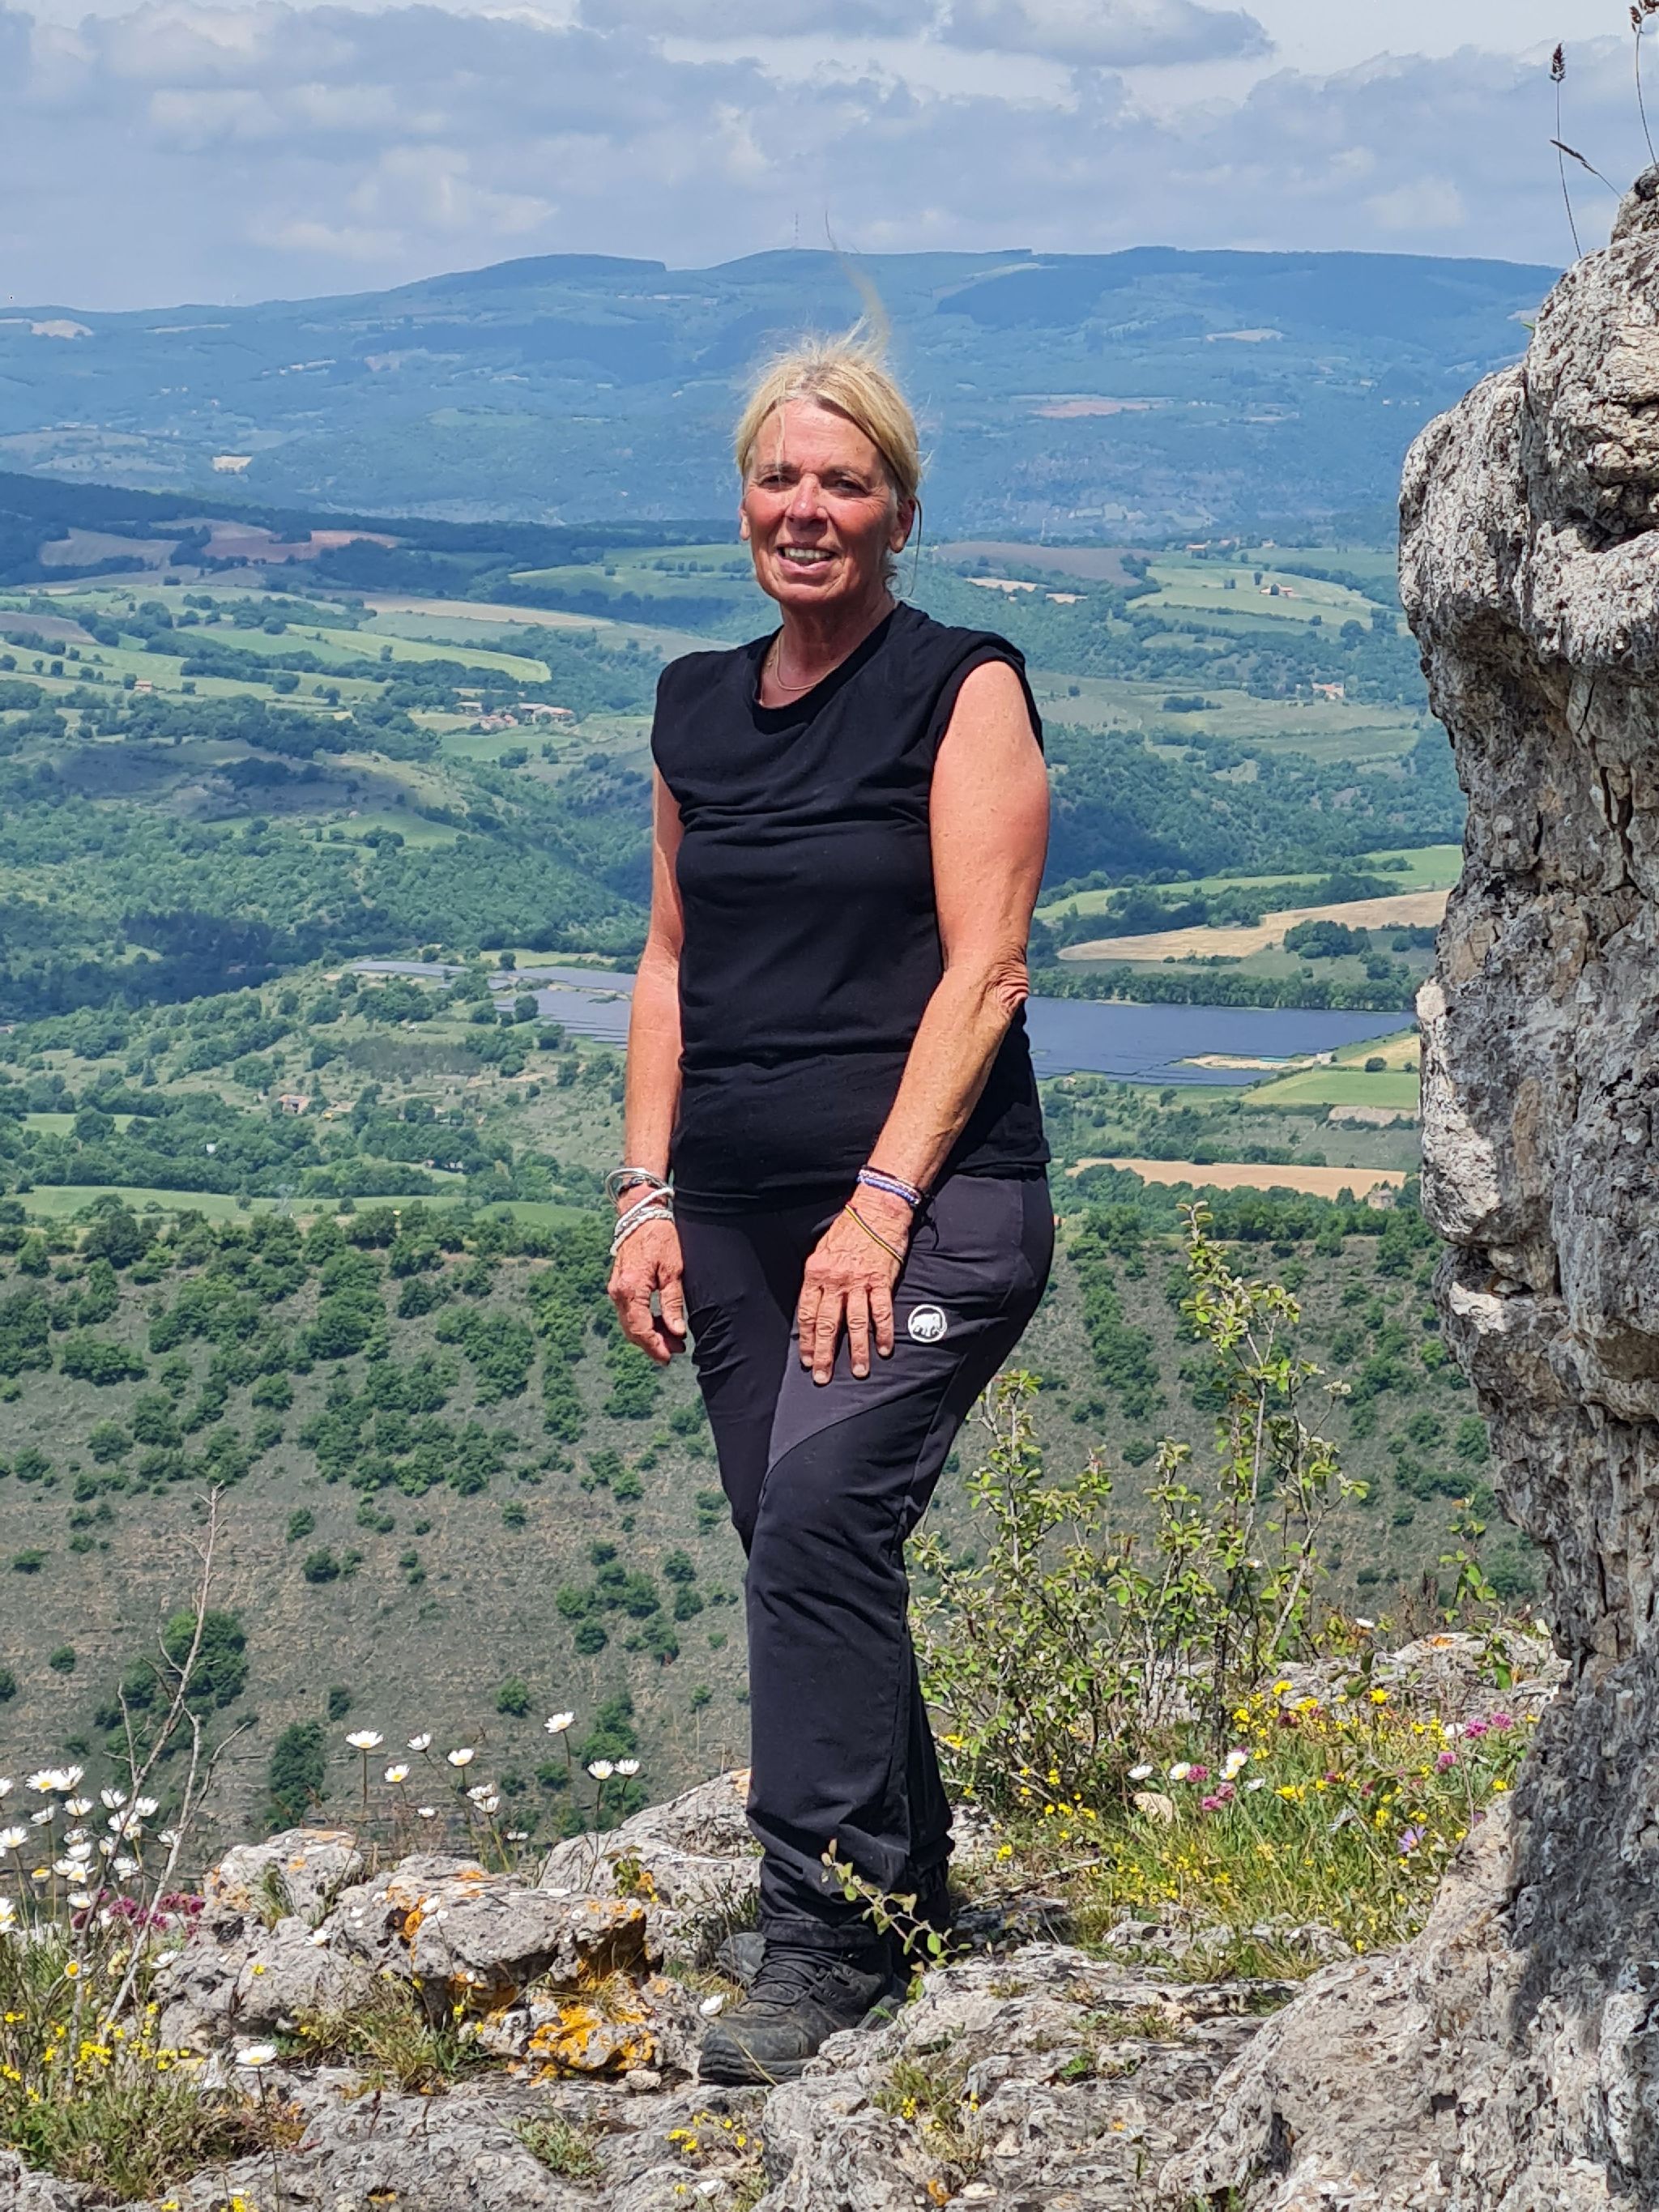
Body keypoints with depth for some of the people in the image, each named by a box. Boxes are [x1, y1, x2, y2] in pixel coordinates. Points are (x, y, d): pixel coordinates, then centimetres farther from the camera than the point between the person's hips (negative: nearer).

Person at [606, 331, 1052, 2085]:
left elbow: (982, 968, -9)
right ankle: (909, 1881, 24)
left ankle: (826, 1939, -14)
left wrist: (885, 1200, -16)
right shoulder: (697, 707, 14)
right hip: (737, 1213, 6)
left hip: (930, 1203, -6)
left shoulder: (965, 689, -2)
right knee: (800, 1555, 7)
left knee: (821, 1512, -21)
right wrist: (646, 1193, 8)